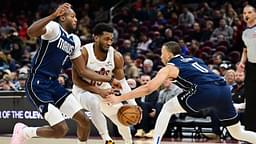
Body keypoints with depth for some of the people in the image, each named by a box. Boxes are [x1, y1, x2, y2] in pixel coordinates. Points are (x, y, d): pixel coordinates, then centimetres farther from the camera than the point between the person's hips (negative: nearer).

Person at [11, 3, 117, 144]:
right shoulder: (54, 27, -10)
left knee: (84, 120, 1)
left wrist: (110, 79, 17)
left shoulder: (75, 41, 15)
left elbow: (83, 71, 20)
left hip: (54, 84, 8)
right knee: (61, 129, -14)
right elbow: (31, 32, -32)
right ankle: (23, 132, 9)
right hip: (38, 85, -8)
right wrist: (54, 15, -39)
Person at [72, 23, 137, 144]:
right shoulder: (84, 53, -26)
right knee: (94, 102, -37)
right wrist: (99, 91, -30)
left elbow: (122, 82, -6)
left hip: (104, 90, 5)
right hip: (83, 90, -5)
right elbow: (76, 79, -22)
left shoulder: (116, 56, -14)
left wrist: (133, 104, -15)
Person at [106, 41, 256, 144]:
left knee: (167, 108, 12)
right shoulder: (194, 60, 30)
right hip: (224, 89, 6)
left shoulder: (170, 68, 12)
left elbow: (148, 88, 7)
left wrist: (119, 98, 11)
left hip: (206, 90, -6)